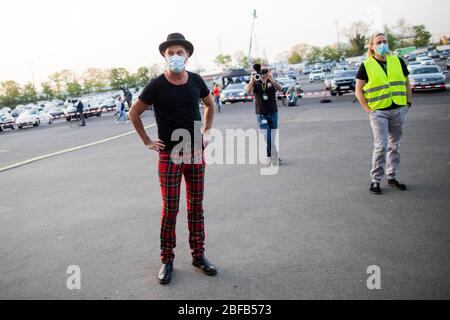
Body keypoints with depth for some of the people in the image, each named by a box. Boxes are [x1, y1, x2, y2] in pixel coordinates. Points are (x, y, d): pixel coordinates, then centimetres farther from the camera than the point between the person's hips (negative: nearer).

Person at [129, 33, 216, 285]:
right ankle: (167, 260, 15)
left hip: (196, 153, 3)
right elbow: (134, 113, 3)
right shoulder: (157, 86, -9)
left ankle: (198, 255, 22)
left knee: (196, 206, 9)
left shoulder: (196, 81, 1)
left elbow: (210, 104, 19)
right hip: (169, 155, -3)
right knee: (170, 209, 1)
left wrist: (207, 131, 11)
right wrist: (147, 142, 1)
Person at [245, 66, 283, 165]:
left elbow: (280, 89, -19)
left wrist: (271, 80, -32)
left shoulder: (272, 82, 1)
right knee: (267, 136, -11)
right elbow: (248, 91, -18)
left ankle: (269, 156, 23)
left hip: (273, 113, 2)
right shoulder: (255, 83, -1)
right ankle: (274, 156, -6)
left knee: (273, 136, 9)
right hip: (261, 115, -2)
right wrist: (252, 80, -30)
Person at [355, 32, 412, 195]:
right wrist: (368, 109, -6)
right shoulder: (366, 66, -1)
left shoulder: (398, 61, 9)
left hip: (398, 110, 4)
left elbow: (406, 83, 18)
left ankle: (392, 177, 23)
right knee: (381, 146, -9)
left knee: (395, 146, 10)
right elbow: (358, 91, 0)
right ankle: (375, 180, 3)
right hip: (378, 112, -4)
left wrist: (408, 102, 9)